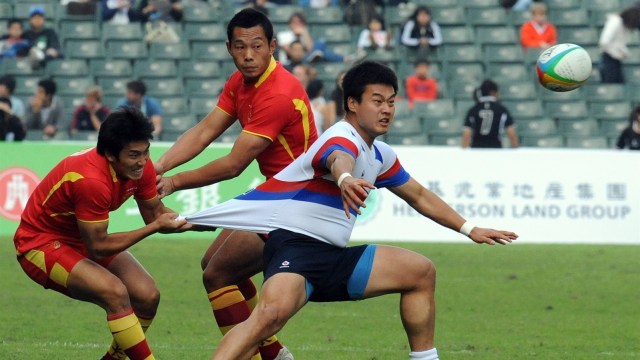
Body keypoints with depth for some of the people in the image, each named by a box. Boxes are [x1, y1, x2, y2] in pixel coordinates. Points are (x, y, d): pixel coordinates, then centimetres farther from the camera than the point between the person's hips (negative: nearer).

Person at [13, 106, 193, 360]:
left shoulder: (140, 167, -12)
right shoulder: (91, 180, -35)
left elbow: (154, 212, 1)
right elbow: (98, 247, -26)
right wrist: (154, 228, -25)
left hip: (81, 240, 8)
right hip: (41, 243, -8)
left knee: (147, 296, -7)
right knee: (115, 292, -29)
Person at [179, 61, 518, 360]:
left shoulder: (380, 155, 16)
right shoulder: (344, 139, -15)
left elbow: (419, 196, 32)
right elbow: (338, 160, -41)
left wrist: (470, 230, 33)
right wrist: (346, 179, -66)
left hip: (335, 257, 10)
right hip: (296, 246, -10)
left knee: (421, 272, 14)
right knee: (273, 311, -38)